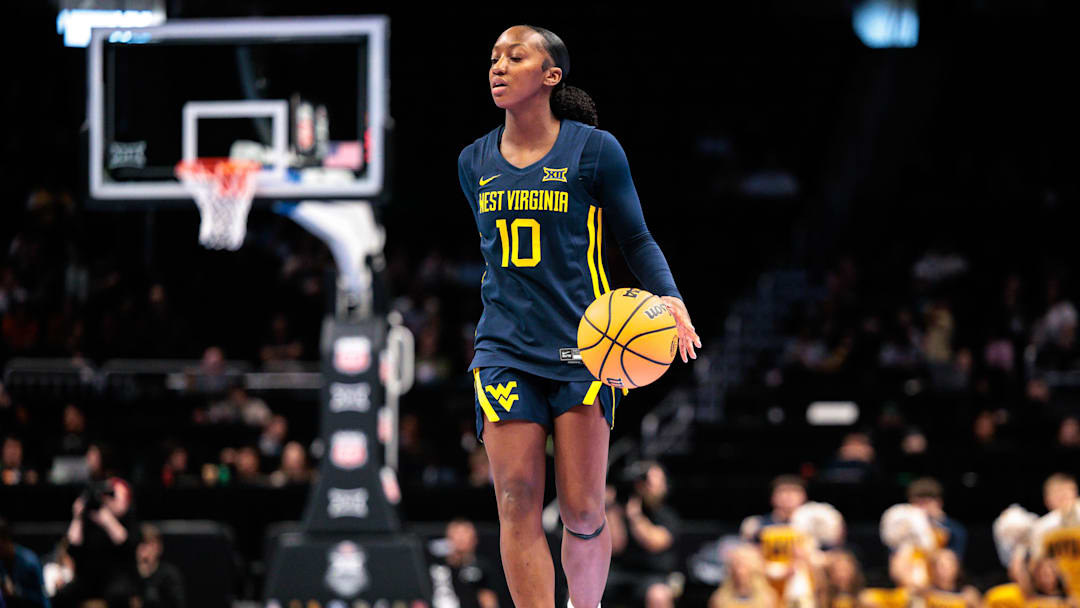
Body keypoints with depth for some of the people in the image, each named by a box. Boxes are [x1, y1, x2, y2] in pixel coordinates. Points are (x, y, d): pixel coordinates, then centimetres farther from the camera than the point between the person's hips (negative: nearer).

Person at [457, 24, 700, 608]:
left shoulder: (595, 149, -2)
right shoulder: (474, 162, 10)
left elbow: (636, 239, 4)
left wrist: (669, 298, -12)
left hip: (582, 349, -3)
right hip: (506, 352, 3)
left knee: (582, 511, -4)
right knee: (517, 502, -9)